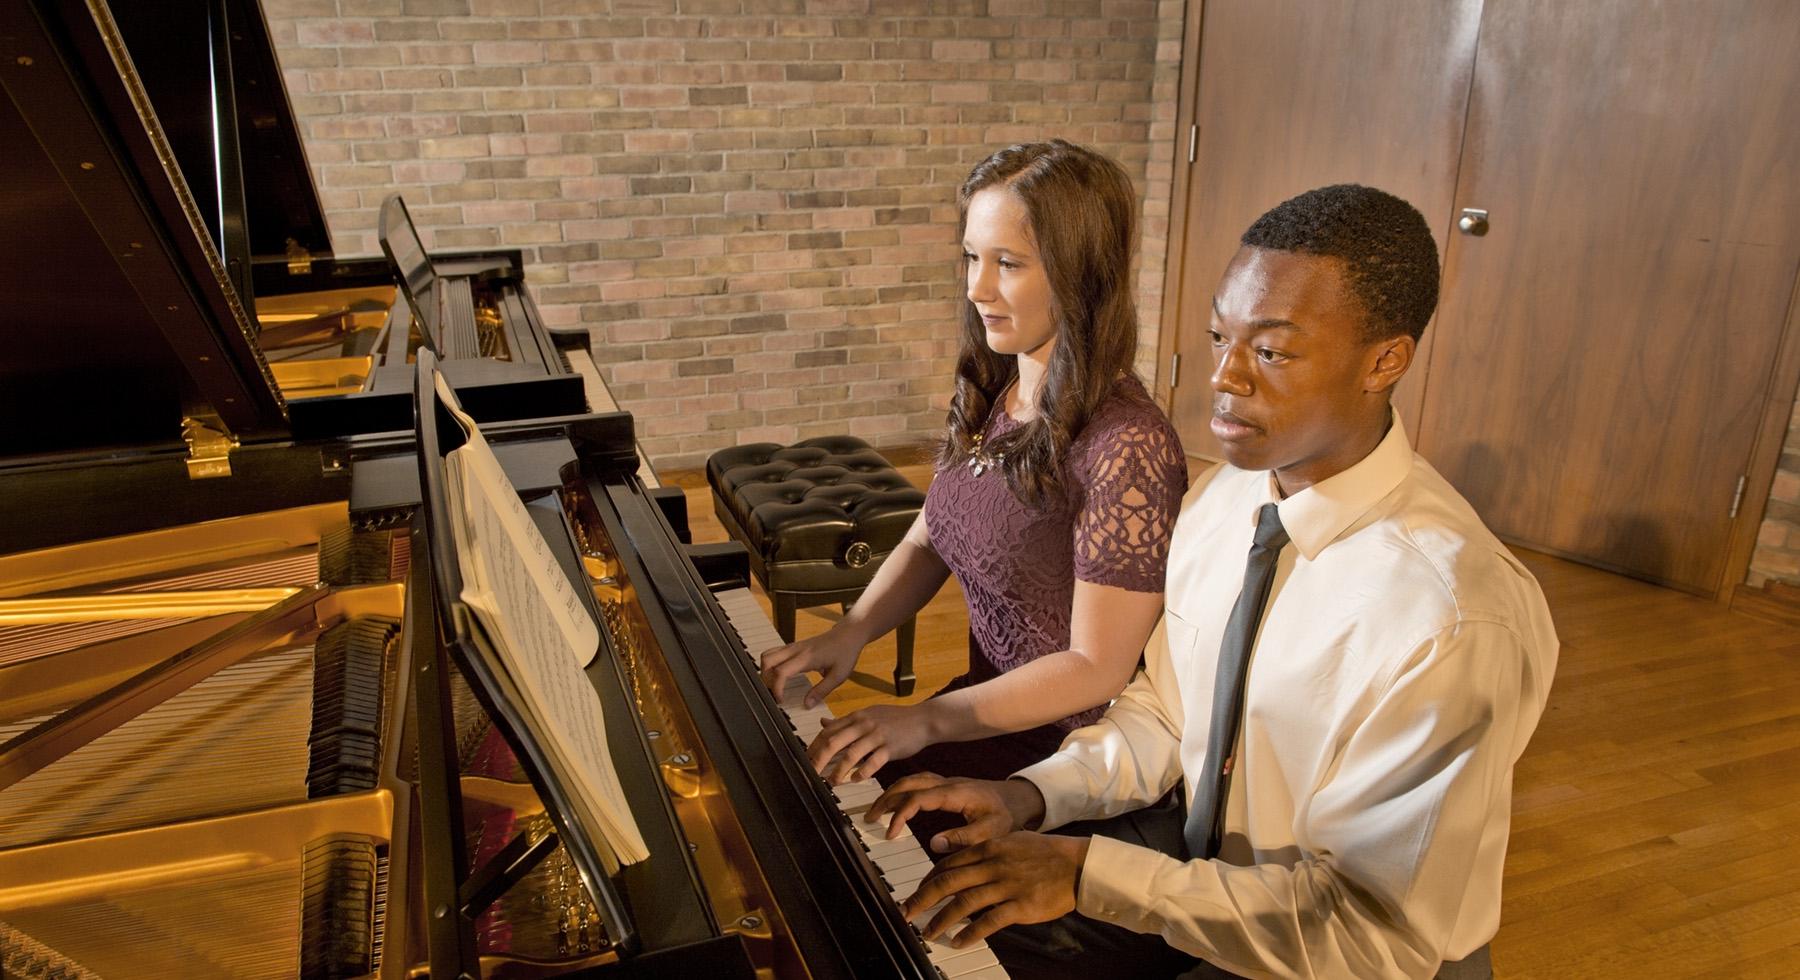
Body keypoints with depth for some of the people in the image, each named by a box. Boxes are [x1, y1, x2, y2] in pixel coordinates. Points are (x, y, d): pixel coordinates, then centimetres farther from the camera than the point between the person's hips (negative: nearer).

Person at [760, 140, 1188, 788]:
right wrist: (851, 632, -7)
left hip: (1064, 750, -6)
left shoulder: (1126, 447, -26)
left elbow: (1097, 668, -21)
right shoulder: (985, 396, -1)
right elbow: (925, 543, 9)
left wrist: (928, 719, -23)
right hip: (991, 700, 7)